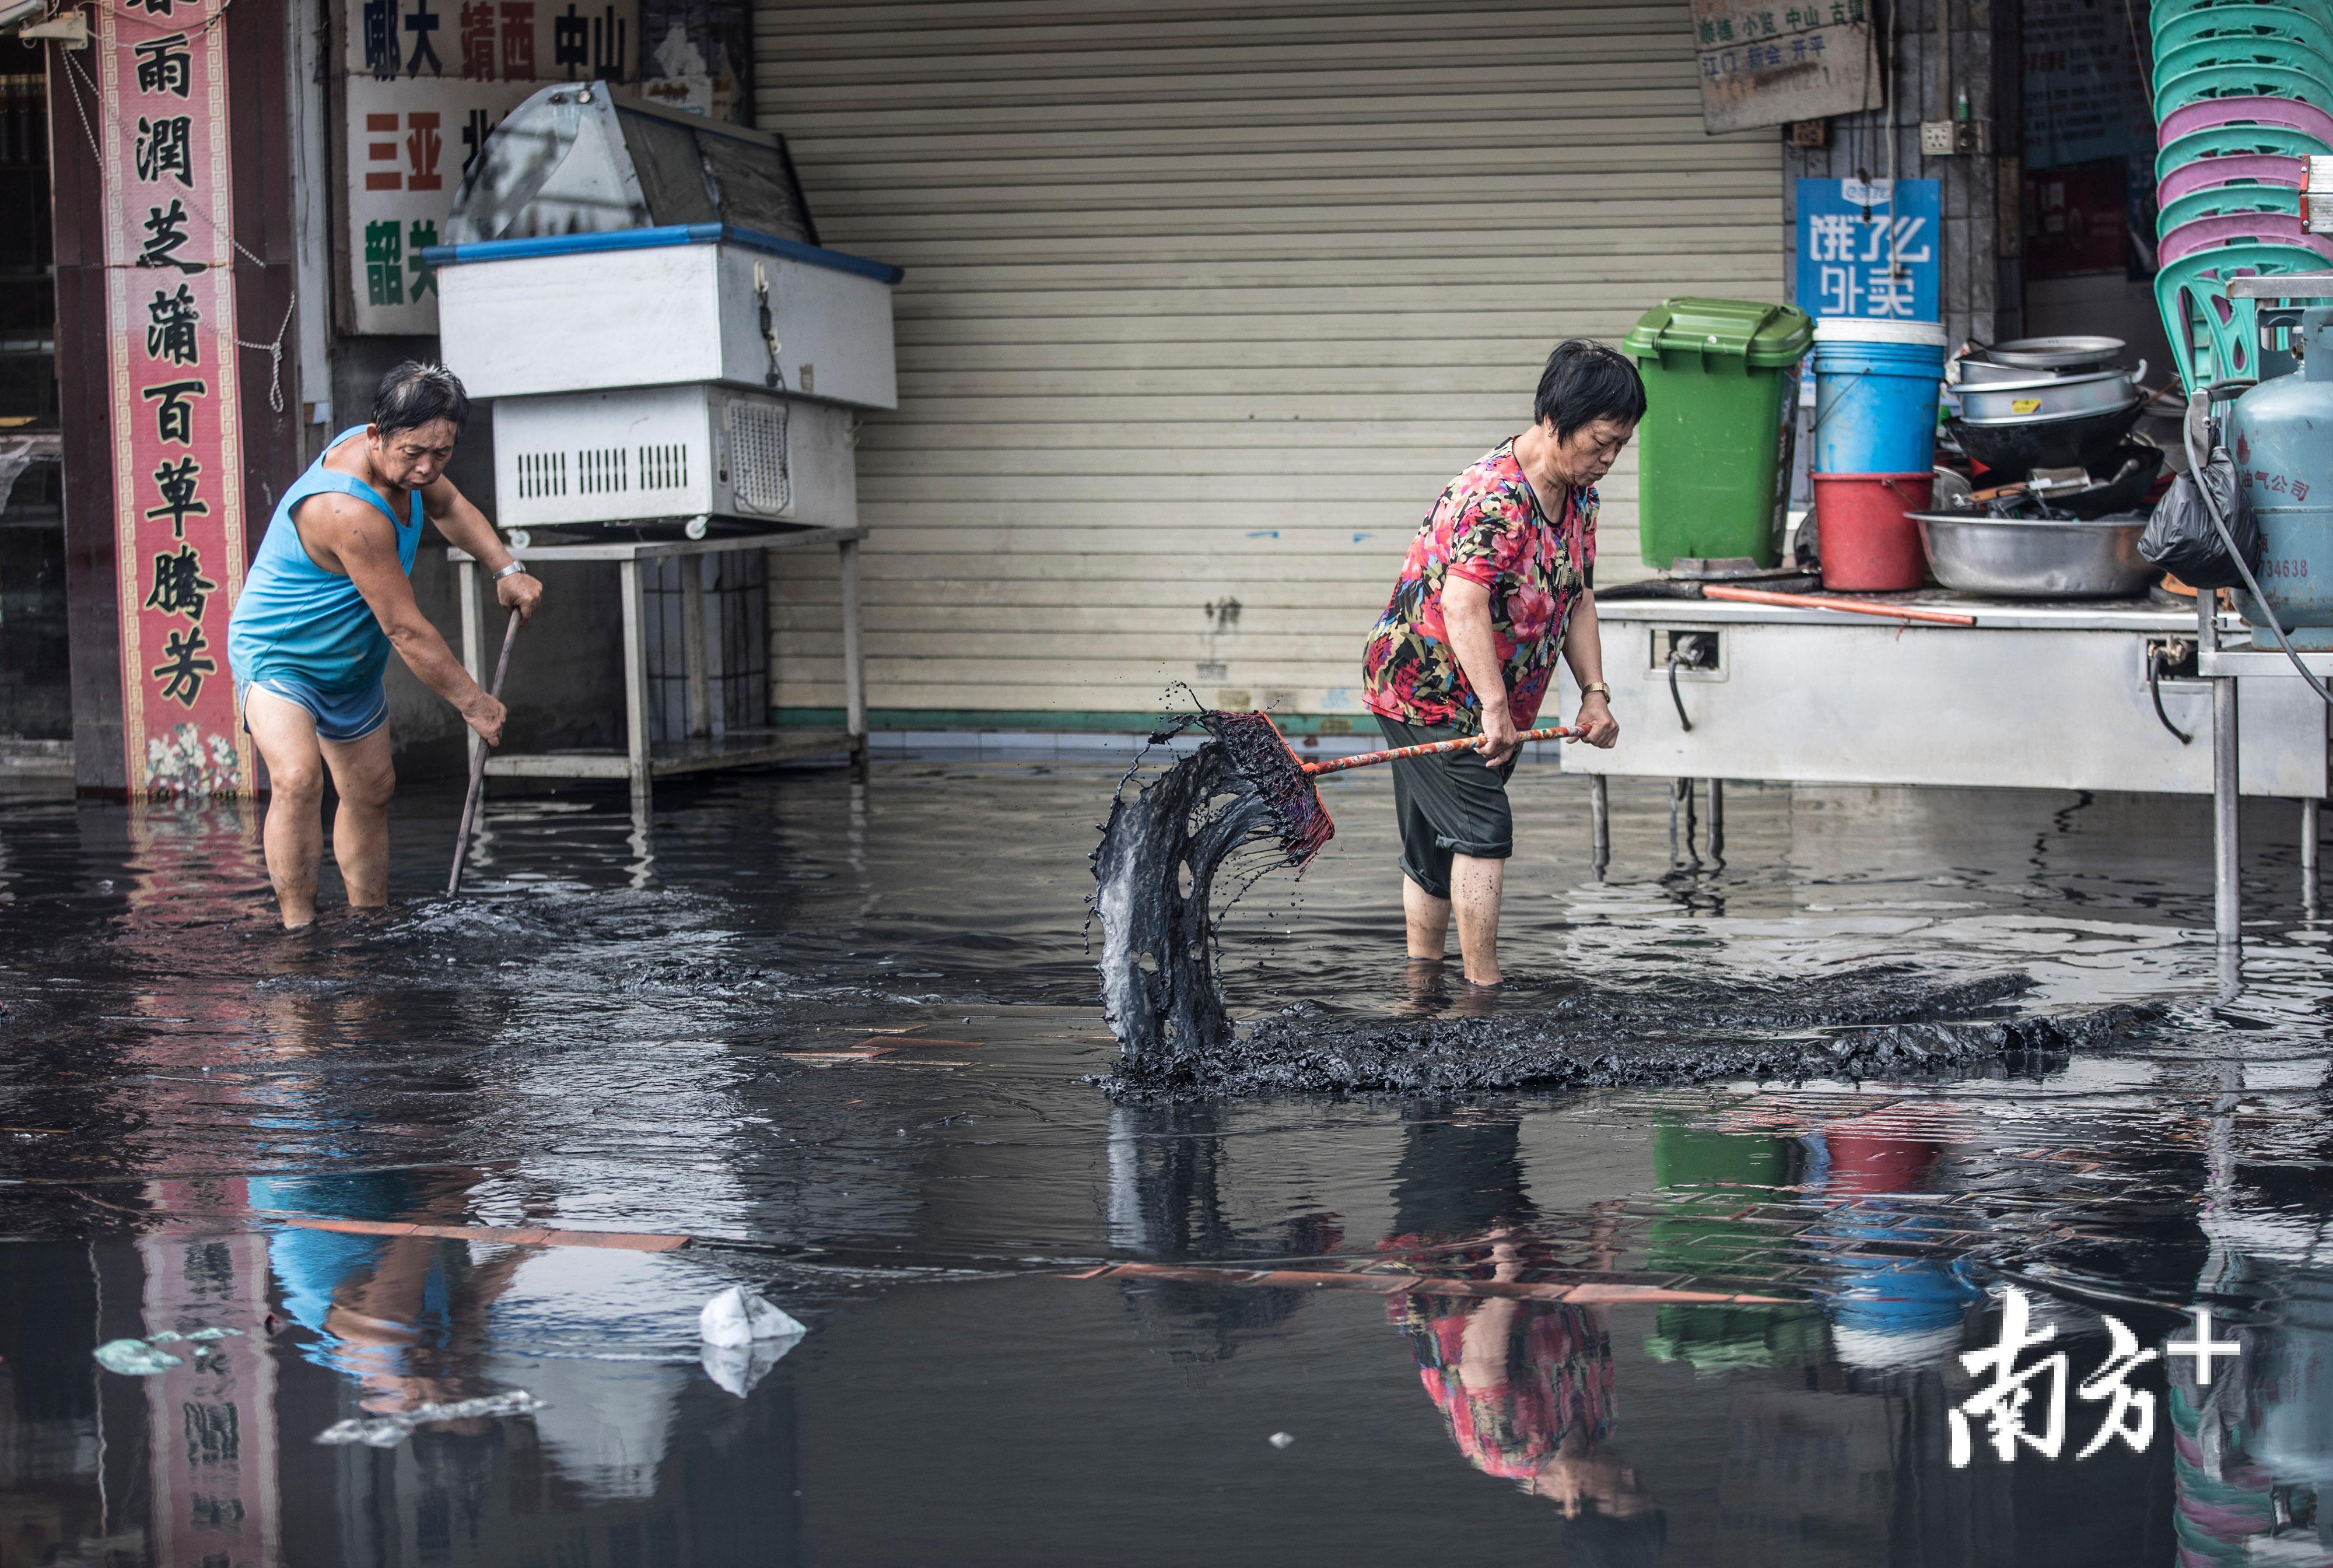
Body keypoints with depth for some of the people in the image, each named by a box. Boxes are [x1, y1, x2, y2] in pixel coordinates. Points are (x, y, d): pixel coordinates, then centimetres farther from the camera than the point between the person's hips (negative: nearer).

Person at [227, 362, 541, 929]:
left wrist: (505, 570, 3)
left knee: (371, 789, 20)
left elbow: (449, 507, 16)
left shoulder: (401, 458, -10)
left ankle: (368, 919, 36)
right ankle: (298, 926, -28)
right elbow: (406, 630, -30)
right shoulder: (350, 512, -38)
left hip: (352, 662, 10)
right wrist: (473, 704, -21)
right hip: (276, 655, -10)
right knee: (298, 777, -32)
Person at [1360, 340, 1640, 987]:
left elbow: (1576, 598, 10)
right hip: (1426, 687, -9)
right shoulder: (1495, 499, -28)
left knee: (1437, 846, 13)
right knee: (1482, 829, -15)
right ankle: (1483, 988, -13)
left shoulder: (1578, 495, 3)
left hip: (1490, 705, 9)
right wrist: (1495, 710, -44)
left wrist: (1594, 692, -1)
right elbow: (1462, 605, -39)